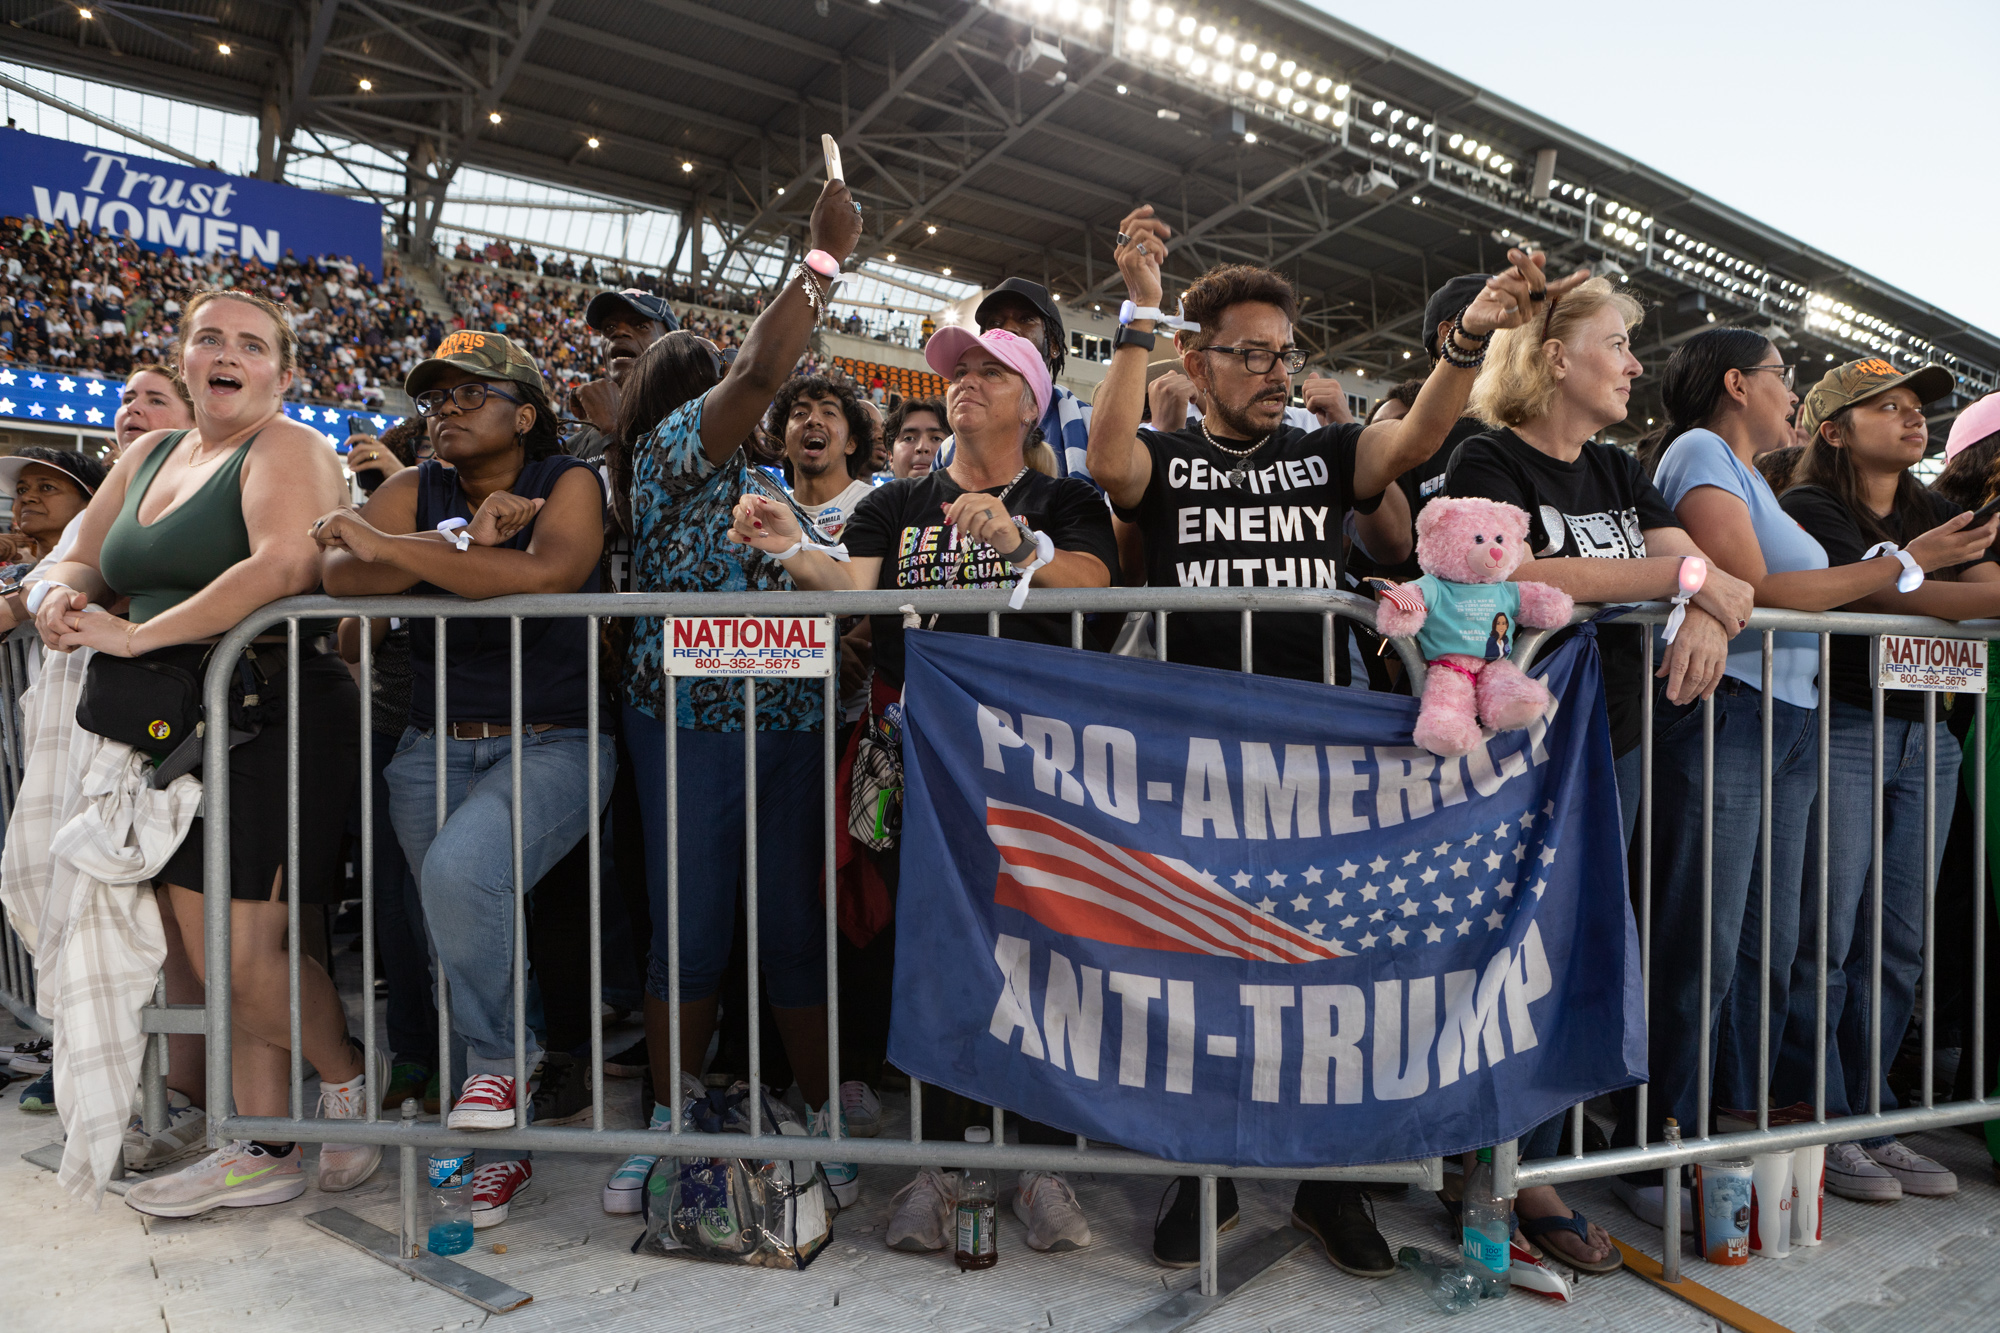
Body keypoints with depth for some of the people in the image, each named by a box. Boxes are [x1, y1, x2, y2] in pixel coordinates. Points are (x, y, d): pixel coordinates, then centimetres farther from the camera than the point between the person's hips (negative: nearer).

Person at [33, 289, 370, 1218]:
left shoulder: (286, 449, -6)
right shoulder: (150, 454, 18)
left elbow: (285, 566, -23)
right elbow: (84, 560, 22)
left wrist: (139, 634, -20)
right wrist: (60, 595, -2)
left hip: (275, 718, -8)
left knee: (244, 959, -6)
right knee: (217, 956, 9)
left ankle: (349, 1074, 20)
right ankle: (264, 1152, 21)